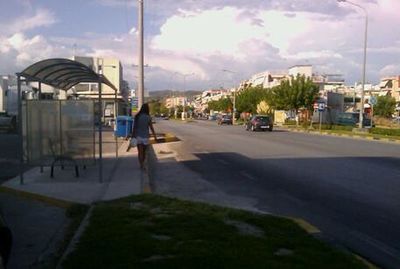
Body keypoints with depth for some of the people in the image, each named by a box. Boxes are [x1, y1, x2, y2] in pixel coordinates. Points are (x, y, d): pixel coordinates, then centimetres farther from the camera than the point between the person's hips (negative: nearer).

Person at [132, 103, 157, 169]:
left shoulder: (137, 116, -5)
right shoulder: (148, 117, -10)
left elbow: (134, 127, -4)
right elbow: (151, 128, -7)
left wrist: (133, 135, 4)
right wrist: (155, 136, 2)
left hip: (138, 136, 1)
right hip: (145, 136, -1)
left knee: (140, 152, 4)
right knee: (144, 152, 16)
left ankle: (141, 165, -2)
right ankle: (142, 164, 27)